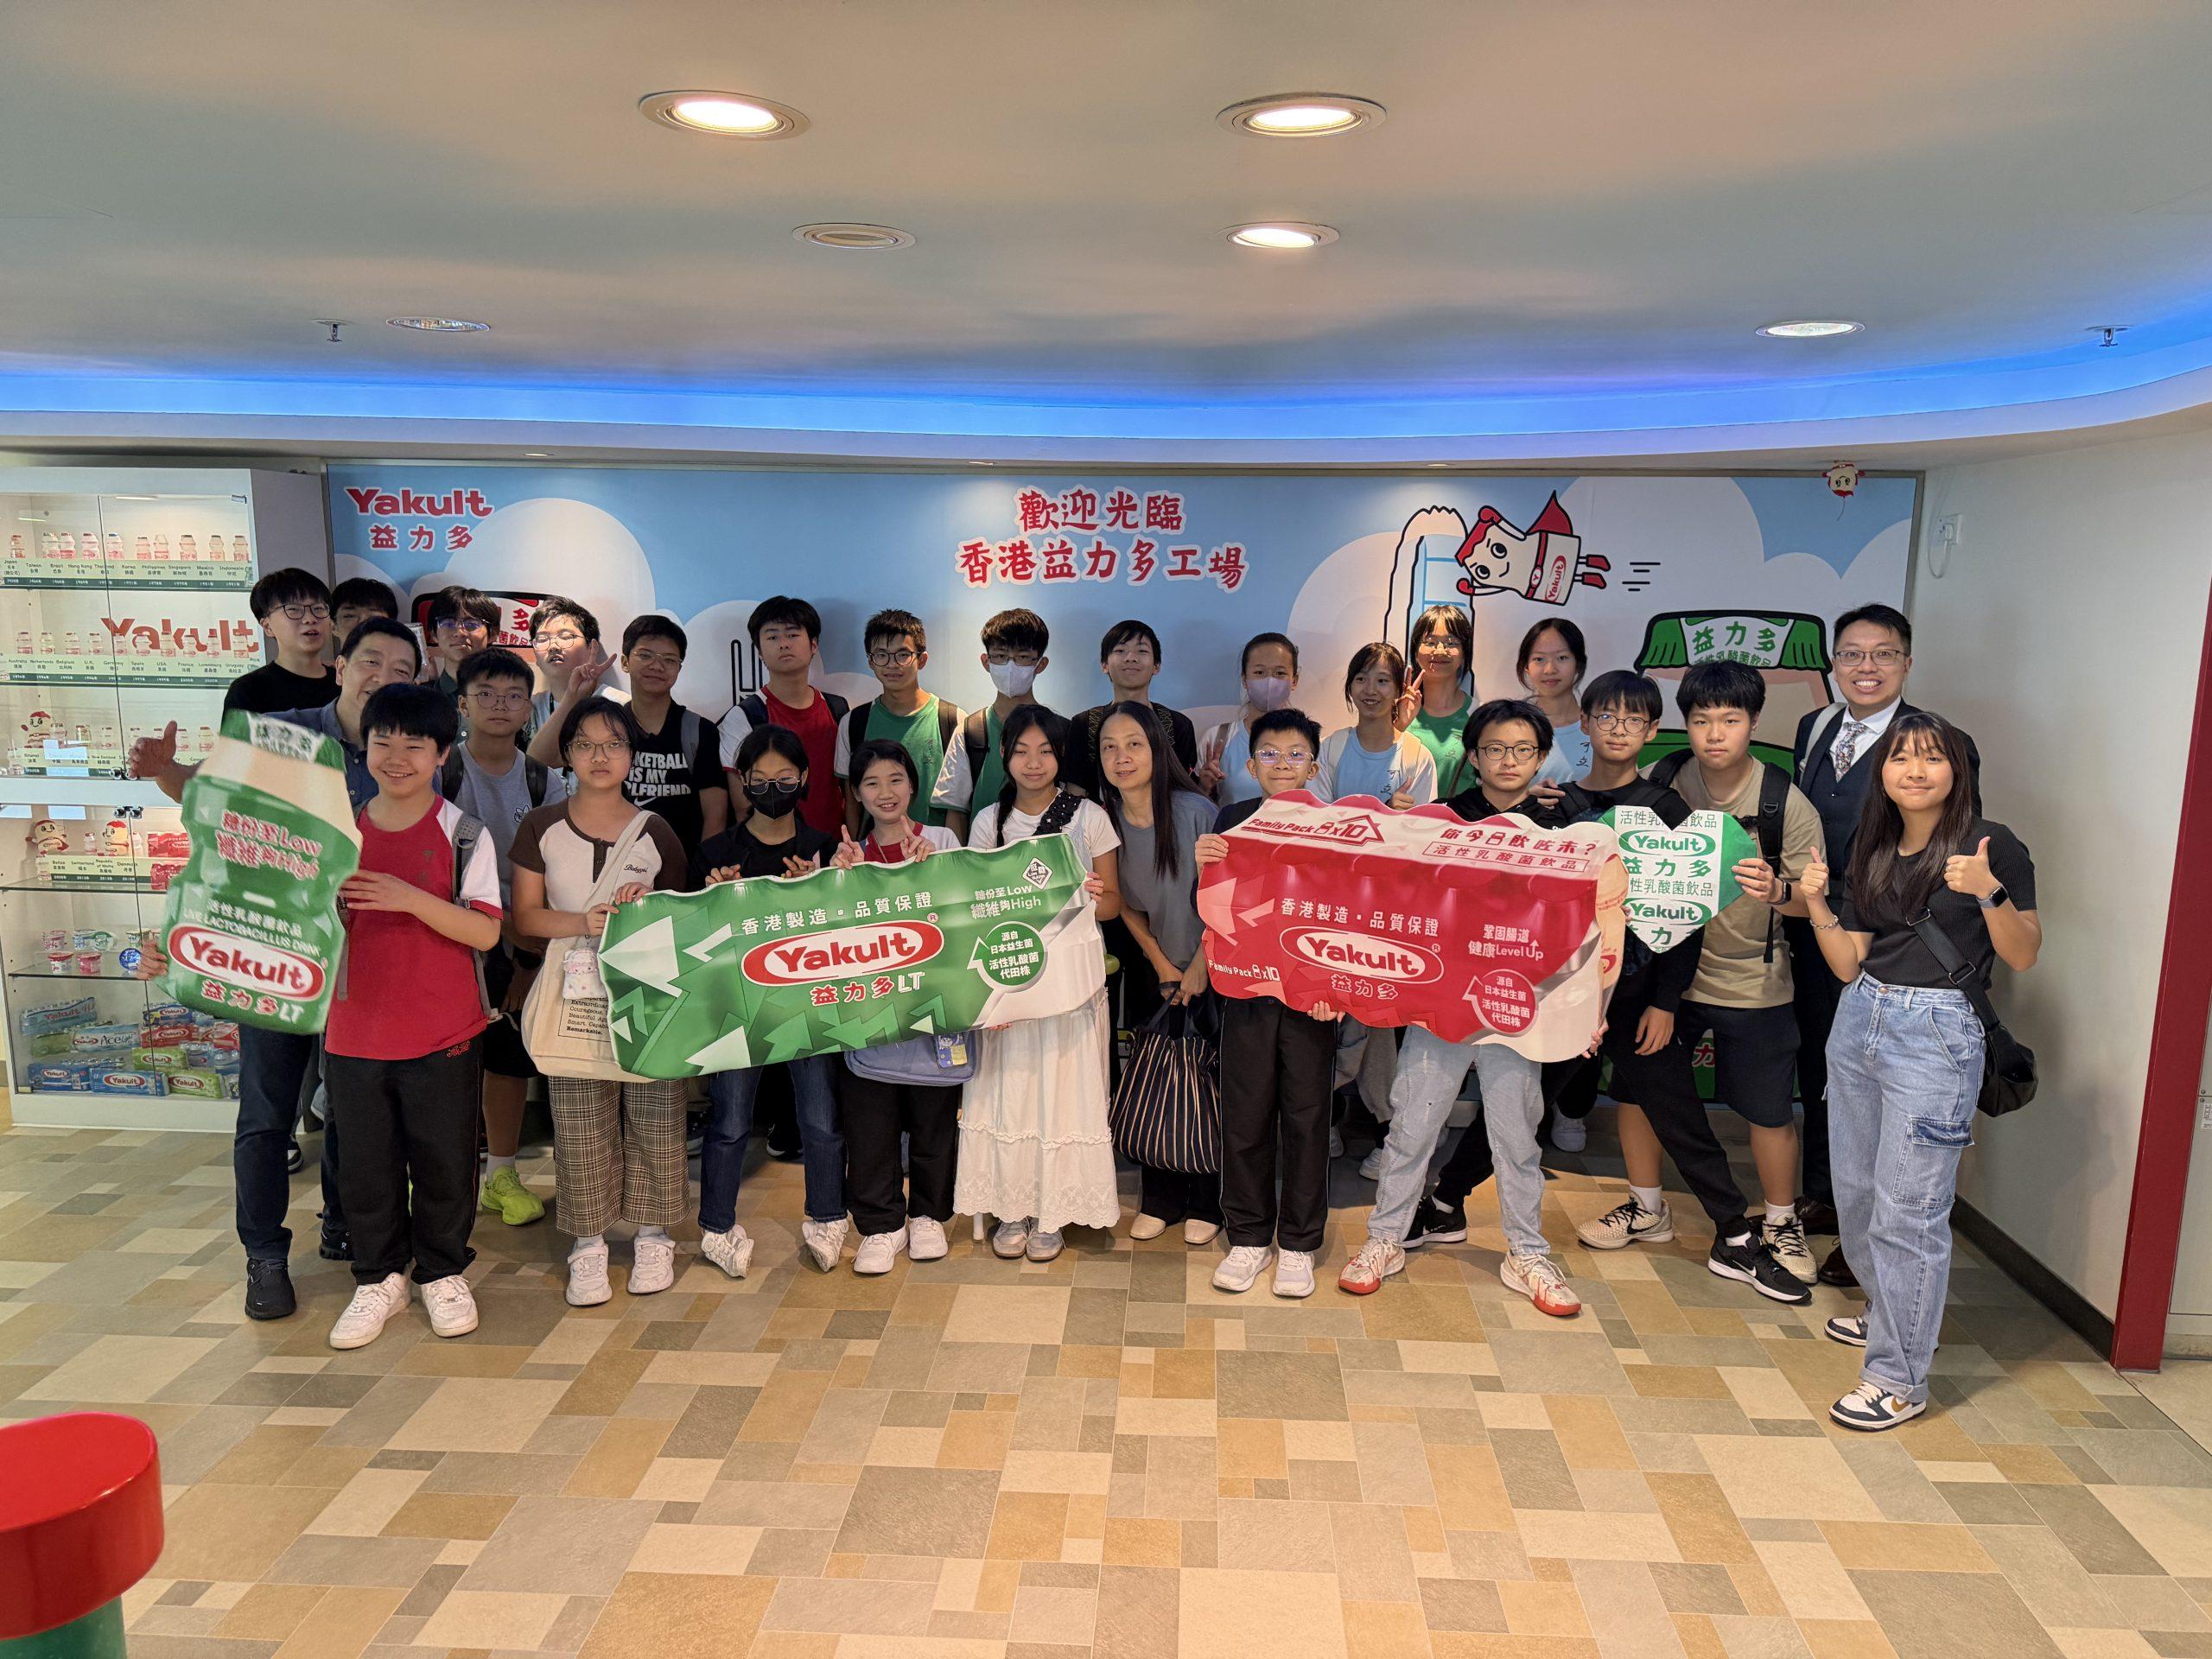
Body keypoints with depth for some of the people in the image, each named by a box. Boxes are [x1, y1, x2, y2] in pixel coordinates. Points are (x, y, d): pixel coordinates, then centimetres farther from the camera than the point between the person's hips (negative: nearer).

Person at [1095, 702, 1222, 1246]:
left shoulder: (1196, 811, -16)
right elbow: (1124, 905, 4)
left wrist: (1198, 968, -10)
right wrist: (1162, 966, 0)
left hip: (1205, 971, -3)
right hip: (1147, 972, 3)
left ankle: (1204, 1205, 16)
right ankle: (1158, 1201, 22)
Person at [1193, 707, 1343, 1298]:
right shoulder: (1235, 820, 5)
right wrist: (1204, 868, -16)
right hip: (1247, 986, 1)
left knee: (1306, 1114, 6)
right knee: (1245, 1112, 7)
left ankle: (1298, 1242, 20)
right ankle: (1248, 1236, 21)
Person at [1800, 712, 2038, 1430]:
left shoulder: (1993, 845, -5)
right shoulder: (1871, 852, 11)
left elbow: (2024, 956, -6)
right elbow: (1848, 965, 9)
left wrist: (1989, 893, -22)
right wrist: (1814, 901, -4)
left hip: (1937, 1035, -6)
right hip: (1859, 1022, 6)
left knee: (1907, 1209, -6)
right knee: (1856, 1190, 14)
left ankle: (1899, 1377, 4)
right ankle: (1890, 1311, 38)